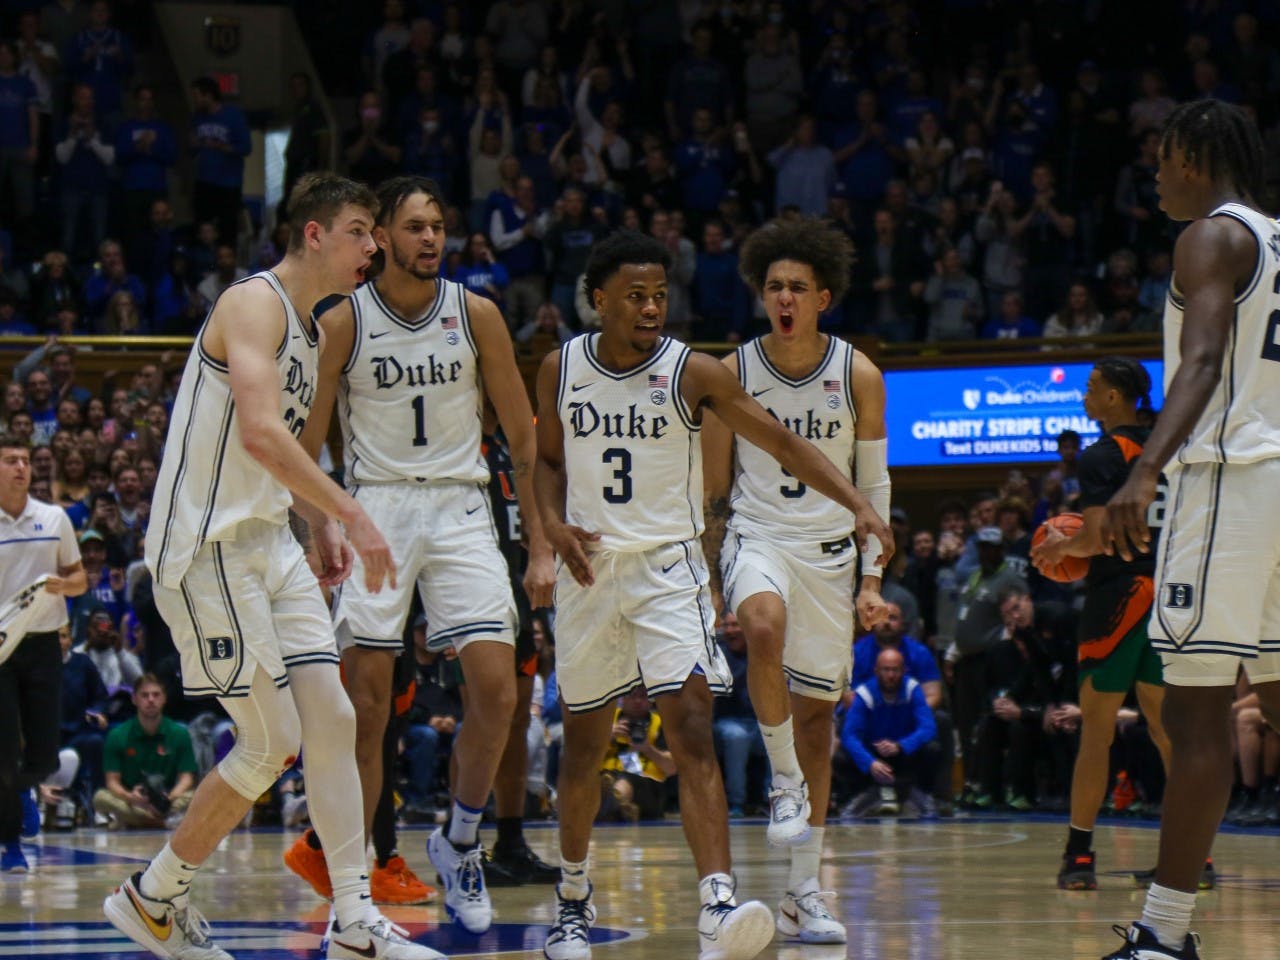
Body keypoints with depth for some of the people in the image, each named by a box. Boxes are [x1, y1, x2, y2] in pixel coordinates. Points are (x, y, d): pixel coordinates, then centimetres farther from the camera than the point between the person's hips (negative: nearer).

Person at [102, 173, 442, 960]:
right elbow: (259, 432, -28)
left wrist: (324, 527, 16)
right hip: (208, 548, -9)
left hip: (269, 546, 9)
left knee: (333, 719, 2)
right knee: (273, 745, -7)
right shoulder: (255, 304, -13)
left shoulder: (307, 326, 17)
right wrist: (351, 513, -28)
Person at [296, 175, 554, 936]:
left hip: (460, 508, 2)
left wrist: (542, 548, 0)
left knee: (498, 687, -10)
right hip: (375, 506, -1)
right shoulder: (344, 323, -4)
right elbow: (305, 446, 2)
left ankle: (461, 843, 11)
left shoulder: (476, 315, 1)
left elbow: (525, 437, 5)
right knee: (367, 701, -4)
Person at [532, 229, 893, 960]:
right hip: (591, 570, 3)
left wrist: (858, 503, -20)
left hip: (668, 569, -3)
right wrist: (554, 524, -5)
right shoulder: (561, 370, 1)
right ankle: (574, 898, 33)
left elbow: (782, 442, -7)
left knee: (693, 730, -18)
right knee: (584, 743, 12)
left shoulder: (693, 373, -7)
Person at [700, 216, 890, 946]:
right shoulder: (733, 373, -2)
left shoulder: (858, 376, -1)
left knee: (817, 715, 4)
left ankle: (805, 892, 10)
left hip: (828, 550, 2)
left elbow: (874, 483, 5)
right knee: (765, 624, -37)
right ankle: (785, 781, -21)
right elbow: (715, 487, 5)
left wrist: (872, 579, 0)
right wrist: (708, 580, 3)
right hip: (754, 537, -1)